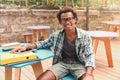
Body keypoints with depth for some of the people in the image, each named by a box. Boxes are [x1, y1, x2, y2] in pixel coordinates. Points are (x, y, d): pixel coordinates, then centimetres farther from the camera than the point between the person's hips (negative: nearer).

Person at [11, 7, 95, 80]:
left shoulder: (84, 36, -7)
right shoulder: (56, 35, 0)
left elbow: (90, 55, -11)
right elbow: (44, 43, 13)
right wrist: (26, 47, -3)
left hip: (79, 64, -2)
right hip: (62, 63, 3)